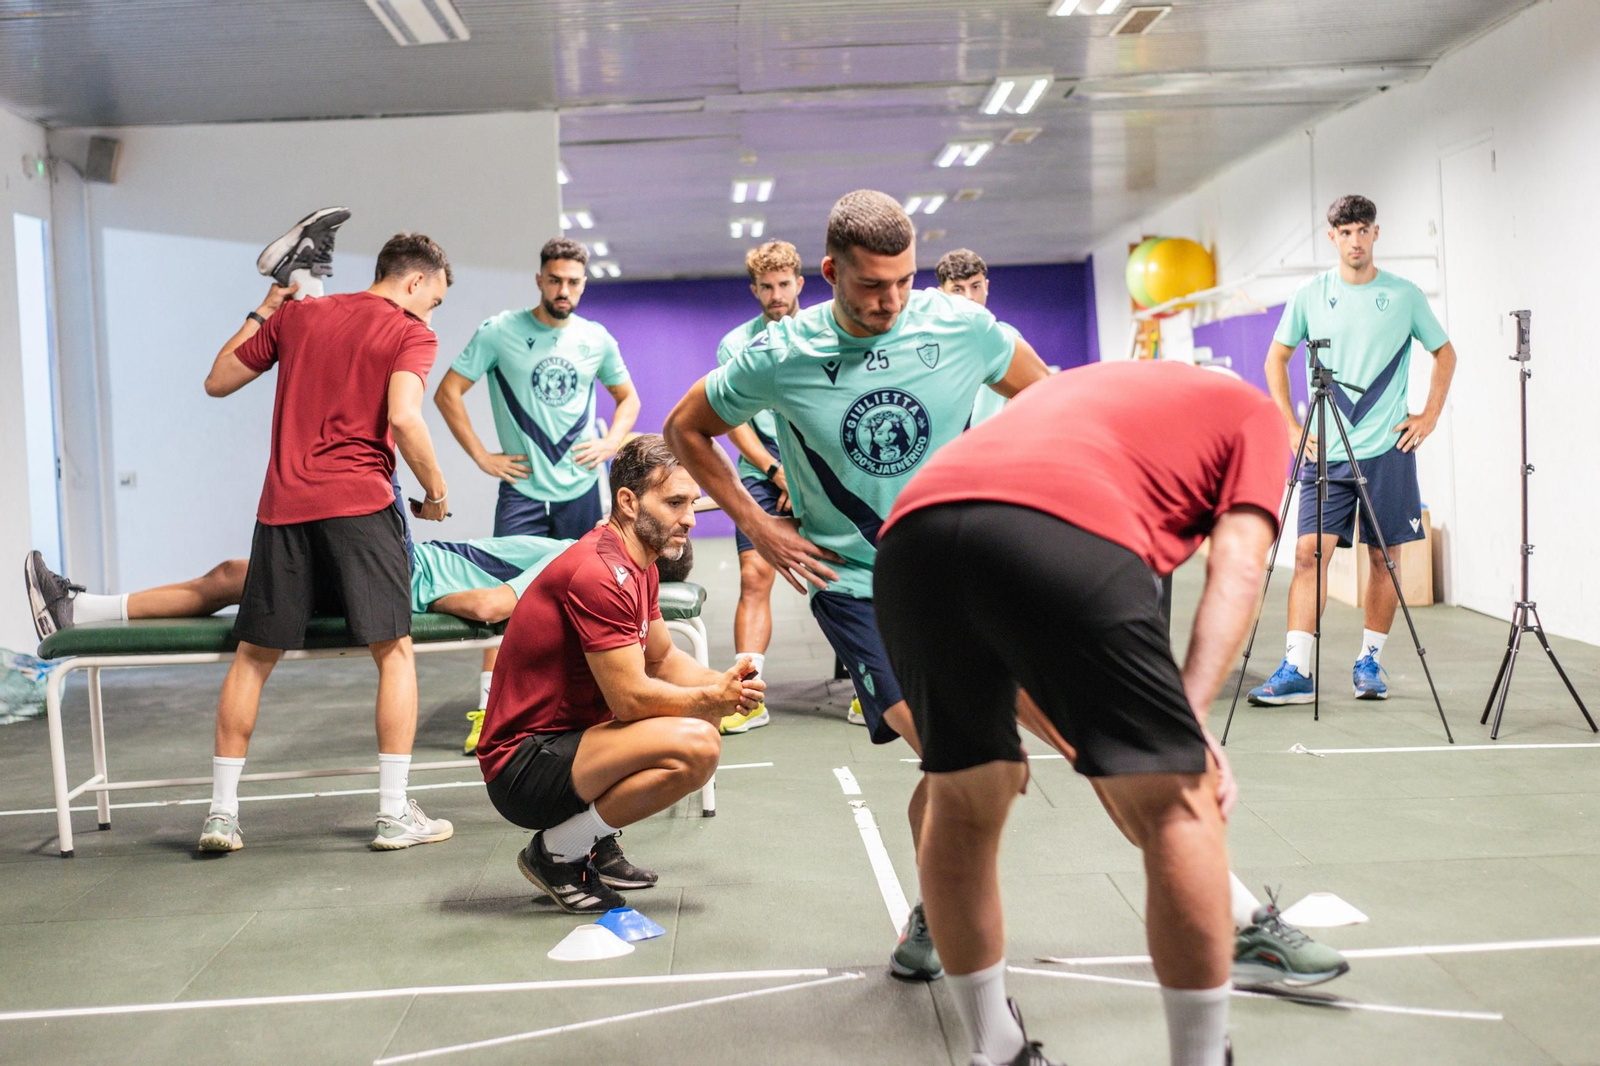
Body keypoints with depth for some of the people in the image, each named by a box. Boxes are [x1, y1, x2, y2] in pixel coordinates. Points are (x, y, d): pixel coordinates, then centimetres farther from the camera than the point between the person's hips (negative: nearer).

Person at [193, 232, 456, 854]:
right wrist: (435, 489, -3)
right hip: (360, 502, -4)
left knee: (254, 656, 10)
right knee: (394, 650, 3)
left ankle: (222, 813, 12)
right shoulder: (411, 334, 2)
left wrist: (261, 313, 30)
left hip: (283, 503, 5)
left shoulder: (297, 315, 16)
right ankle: (395, 814, 1)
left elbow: (217, 381, 22)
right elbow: (402, 416, -16)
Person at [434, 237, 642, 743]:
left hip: (580, 490, 3)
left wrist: (612, 442, 4)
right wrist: (481, 456, -6)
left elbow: (627, 397, 21)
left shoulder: (596, 338, 7)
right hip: (522, 489, -3)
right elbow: (448, 393, -1)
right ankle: (489, 705, -3)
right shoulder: (499, 332, -3)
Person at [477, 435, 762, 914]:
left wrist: (722, 686, 0)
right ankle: (557, 851, -9)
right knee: (695, 746, -27)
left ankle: (597, 843, 13)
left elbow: (663, 658, 19)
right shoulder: (600, 574, -22)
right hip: (522, 768, -11)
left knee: (705, 710, 19)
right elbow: (630, 697, -23)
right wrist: (711, 698, -10)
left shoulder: (637, 566, 11)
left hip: (564, 738, 11)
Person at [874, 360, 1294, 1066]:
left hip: (910, 531, 6)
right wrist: (1188, 718, 2)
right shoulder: (1250, 409, 30)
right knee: (1179, 806, 9)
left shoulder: (1082, 387, 43)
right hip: (1066, 531, -6)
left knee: (961, 801, 23)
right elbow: (1237, 568, 9)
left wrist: (1075, 744, 42)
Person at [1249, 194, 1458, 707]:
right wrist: (1292, 426, 5)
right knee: (1309, 552, -9)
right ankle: (1296, 670, -9)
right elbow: (1275, 360, 13)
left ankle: (1370, 662, 17)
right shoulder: (1310, 296, 4)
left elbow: (1445, 354, 15)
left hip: (1388, 451, 0)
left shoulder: (1405, 295, 3)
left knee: (1383, 557, 4)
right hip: (1324, 452, 0)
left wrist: (1429, 415, 5)